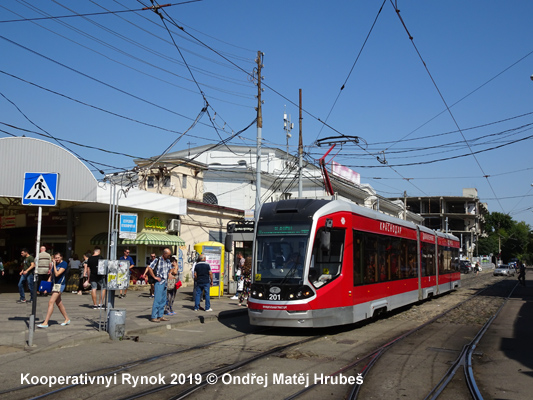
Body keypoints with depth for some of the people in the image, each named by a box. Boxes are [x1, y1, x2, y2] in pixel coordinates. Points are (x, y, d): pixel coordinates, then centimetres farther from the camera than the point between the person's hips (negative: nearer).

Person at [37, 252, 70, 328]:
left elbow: (57, 274, -19)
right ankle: (67, 319, 25)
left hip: (60, 284, -9)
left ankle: (46, 322, -16)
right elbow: (51, 275, 19)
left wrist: (54, 265, -16)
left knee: (51, 302, -15)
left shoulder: (64, 263, -10)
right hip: (54, 284, 9)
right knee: (59, 304, 13)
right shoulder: (55, 264, 13)